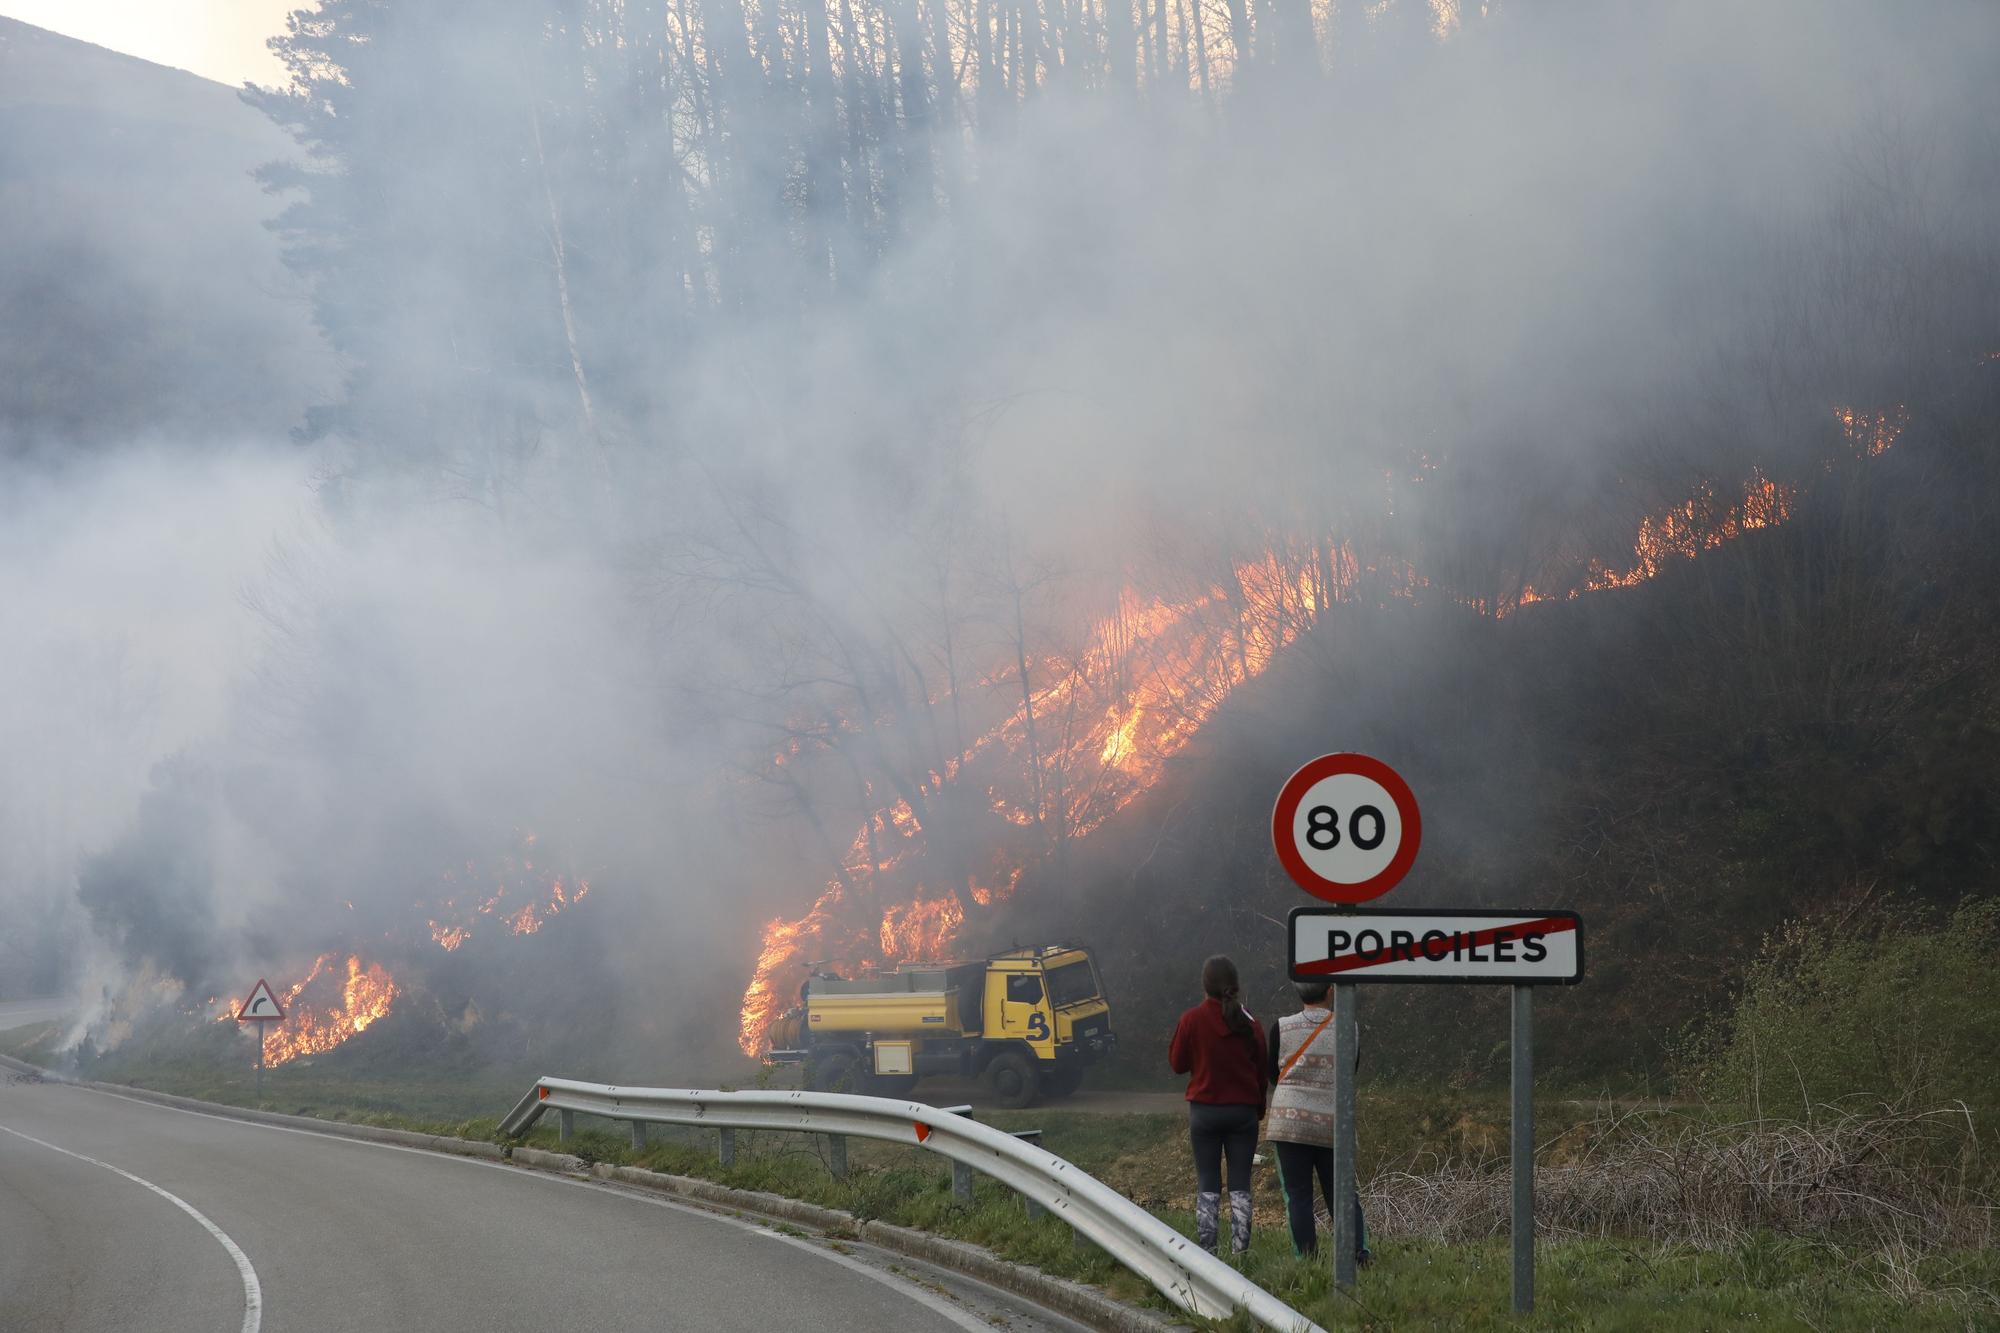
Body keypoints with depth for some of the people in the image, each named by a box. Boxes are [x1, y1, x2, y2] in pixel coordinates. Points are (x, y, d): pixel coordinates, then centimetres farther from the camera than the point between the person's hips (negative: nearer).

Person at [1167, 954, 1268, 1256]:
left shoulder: (1191, 1020, -8)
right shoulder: (1248, 1023, -2)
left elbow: (1177, 1063, 1)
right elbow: (1262, 1069, 5)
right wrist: (1259, 1109, 15)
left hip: (1204, 1109, -1)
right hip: (1243, 1110, 1)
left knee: (1207, 1185, 3)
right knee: (1240, 1183, 5)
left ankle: (1206, 1250, -2)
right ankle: (1241, 1249, 0)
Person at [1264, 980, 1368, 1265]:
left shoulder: (1282, 1027, -5)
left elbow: (1272, 1074, 5)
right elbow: (1352, 1071, 11)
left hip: (1290, 1121, -2)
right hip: (1333, 1123, 2)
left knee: (1297, 1195, 2)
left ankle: (1306, 1257, -2)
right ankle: (1359, 1250, 1)